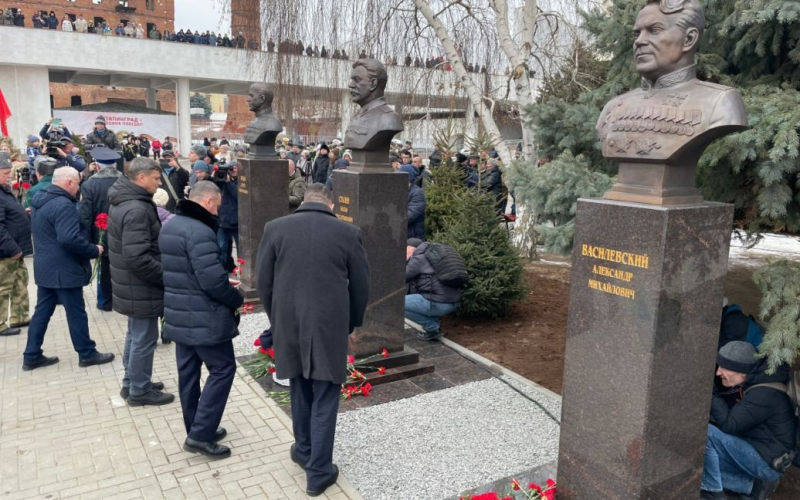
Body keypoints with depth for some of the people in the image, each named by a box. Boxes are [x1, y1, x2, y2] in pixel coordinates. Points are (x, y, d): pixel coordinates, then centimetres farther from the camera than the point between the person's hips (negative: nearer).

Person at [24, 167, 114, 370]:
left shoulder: (40, 200, 10)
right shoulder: (63, 205, -22)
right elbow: (70, 239, -31)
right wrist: (94, 250, -18)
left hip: (45, 266, 10)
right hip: (63, 269, -9)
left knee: (42, 311, 15)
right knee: (76, 312, 2)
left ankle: (32, 356, 21)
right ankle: (86, 354, 13)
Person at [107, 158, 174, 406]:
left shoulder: (122, 202, 9)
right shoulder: (136, 209, -24)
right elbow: (138, 258, -30)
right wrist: (167, 277, -19)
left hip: (130, 285, 10)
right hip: (141, 288, -10)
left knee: (135, 335, 22)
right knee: (144, 339, 4)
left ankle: (132, 383, 36)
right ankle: (140, 390, 18)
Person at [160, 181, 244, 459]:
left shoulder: (170, 227, 11)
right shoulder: (200, 232, -21)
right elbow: (213, 279, -26)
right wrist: (237, 299, -10)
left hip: (178, 315, 10)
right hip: (204, 318, -10)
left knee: (188, 372, 14)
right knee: (222, 368, 2)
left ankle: (197, 431, 26)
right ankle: (200, 434, 2)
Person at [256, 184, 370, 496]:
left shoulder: (275, 228, -1)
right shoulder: (349, 232, -5)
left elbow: (263, 282, 3)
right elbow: (361, 287, 0)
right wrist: (350, 324, 14)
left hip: (289, 324, 3)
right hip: (330, 326, -2)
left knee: (300, 390, 22)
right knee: (325, 400, 7)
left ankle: (303, 450, 37)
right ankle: (319, 472, 15)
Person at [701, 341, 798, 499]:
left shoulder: (764, 394, -26)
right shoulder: (748, 385, 3)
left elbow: (728, 424, -27)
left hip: (768, 463, -9)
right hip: (756, 452, 9)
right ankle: (754, 486, 4)